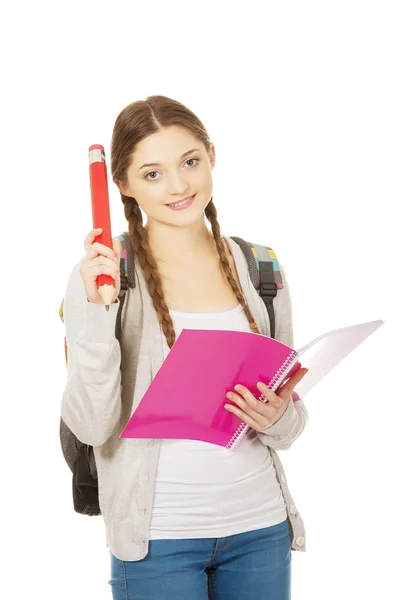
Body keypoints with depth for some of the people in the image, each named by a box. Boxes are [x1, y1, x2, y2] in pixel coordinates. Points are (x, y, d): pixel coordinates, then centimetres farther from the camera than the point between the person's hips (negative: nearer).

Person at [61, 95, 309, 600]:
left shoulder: (260, 269, 3)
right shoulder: (100, 275, -7)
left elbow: (290, 422, 11)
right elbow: (91, 426, -13)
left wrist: (278, 419, -10)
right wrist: (97, 311, -22)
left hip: (260, 526, 4)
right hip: (157, 537, -3)